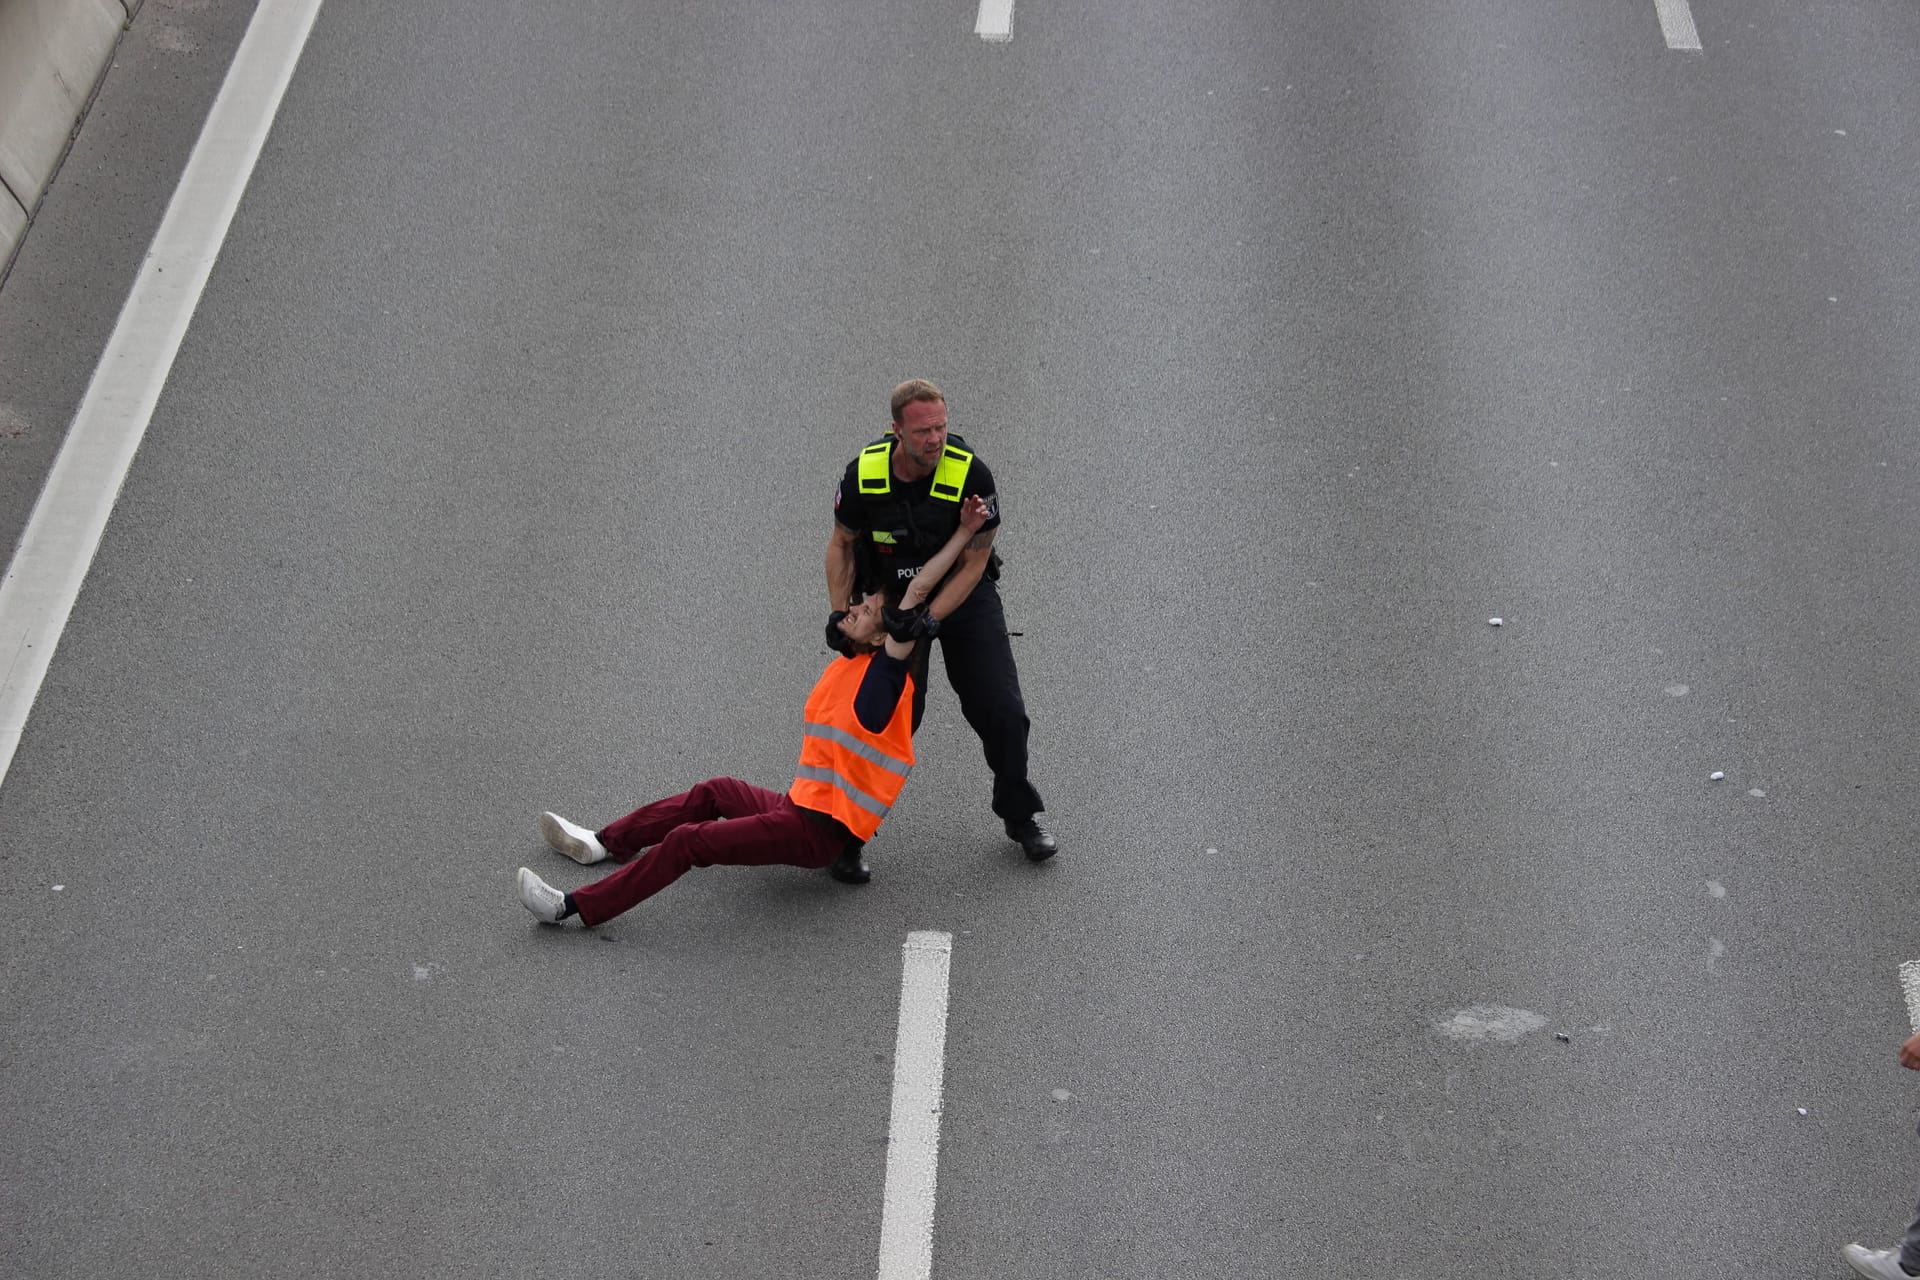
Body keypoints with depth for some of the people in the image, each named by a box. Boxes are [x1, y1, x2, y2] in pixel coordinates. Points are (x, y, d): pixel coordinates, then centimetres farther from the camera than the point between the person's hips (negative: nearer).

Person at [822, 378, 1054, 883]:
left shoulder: (971, 476, -26)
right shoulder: (863, 474, -21)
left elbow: (973, 563, -18)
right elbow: (842, 544, -2)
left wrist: (928, 622, -26)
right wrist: (838, 613, -11)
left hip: (966, 597, 0)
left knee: (1002, 711, -3)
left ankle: (1019, 816, 22)